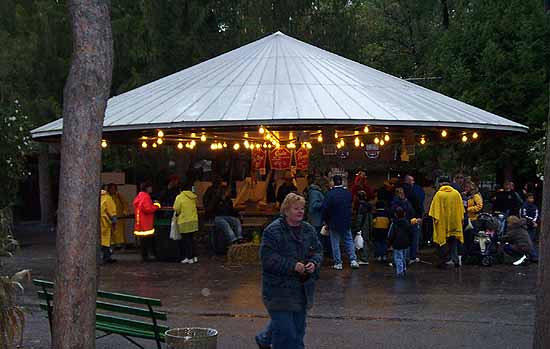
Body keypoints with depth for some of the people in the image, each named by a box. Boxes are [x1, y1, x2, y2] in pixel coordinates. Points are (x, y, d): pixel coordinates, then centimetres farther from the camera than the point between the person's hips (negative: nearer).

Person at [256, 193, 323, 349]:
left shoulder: (309, 230, 8)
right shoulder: (273, 231, -12)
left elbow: (318, 251, 13)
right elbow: (268, 258, -17)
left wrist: (314, 263, -10)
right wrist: (293, 265, -23)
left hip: (302, 288, 7)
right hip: (279, 288, -7)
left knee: (298, 324, 17)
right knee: (284, 328, -9)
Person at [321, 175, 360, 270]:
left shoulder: (330, 194, -16)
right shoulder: (348, 193, -1)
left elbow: (325, 209, -15)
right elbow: (351, 206, 10)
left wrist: (326, 220, -2)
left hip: (334, 223, -3)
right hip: (346, 222, 4)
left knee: (335, 243, 5)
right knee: (349, 241, 12)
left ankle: (338, 263, 6)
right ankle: (353, 260, 3)